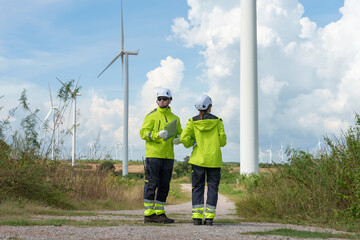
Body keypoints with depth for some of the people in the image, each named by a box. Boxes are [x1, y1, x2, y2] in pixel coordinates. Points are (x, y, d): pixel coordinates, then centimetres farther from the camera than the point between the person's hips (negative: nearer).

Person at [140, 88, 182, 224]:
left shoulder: (175, 118, 16)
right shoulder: (152, 116, 1)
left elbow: (180, 133, 21)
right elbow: (143, 133, -6)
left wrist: (178, 139, -3)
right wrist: (158, 135, -22)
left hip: (168, 156, 5)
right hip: (153, 155, -5)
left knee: (164, 186, 8)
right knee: (151, 184, -5)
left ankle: (160, 213, 16)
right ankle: (149, 214, -1)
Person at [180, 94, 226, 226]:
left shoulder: (193, 121, 0)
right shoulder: (217, 121, -1)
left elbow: (184, 138, -10)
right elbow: (222, 142, -2)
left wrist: (192, 143, 9)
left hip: (198, 159, 1)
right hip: (214, 160, 0)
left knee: (198, 187, 6)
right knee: (212, 187, 6)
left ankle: (197, 217, -2)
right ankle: (209, 217, -1)